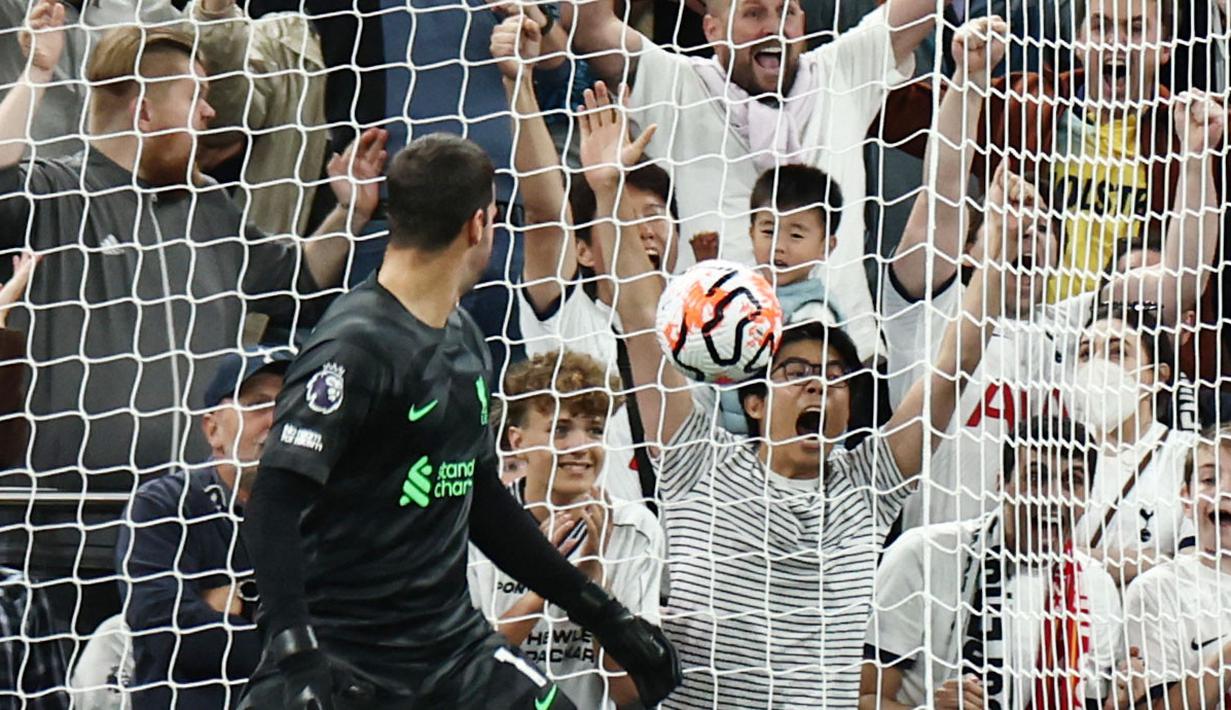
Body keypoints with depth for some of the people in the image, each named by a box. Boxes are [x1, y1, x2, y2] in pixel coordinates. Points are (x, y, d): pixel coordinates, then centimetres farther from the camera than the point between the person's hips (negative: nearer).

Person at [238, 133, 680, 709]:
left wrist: (602, 615, 24)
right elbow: (276, 500, -22)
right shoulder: (356, 346, -14)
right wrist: (292, 650, -33)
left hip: (452, 641, 8)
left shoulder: (464, 339, 13)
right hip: (342, 654, -8)